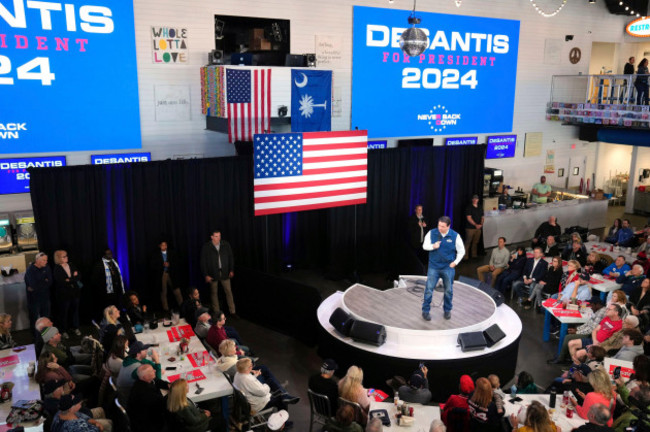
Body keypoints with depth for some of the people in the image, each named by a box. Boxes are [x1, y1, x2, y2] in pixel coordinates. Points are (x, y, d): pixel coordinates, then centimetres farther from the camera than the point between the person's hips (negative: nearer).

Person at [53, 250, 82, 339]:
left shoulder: (71, 265, 8)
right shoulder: (57, 269, -8)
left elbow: (79, 276, 3)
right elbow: (60, 282, -18)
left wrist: (70, 280, -14)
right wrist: (73, 279, -11)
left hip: (75, 292, 4)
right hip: (64, 294, -4)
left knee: (75, 310, 11)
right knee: (64, 312, 3)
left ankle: (76, 328, 26)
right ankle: (64, 331, 14)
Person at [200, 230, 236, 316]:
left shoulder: (226, 245, 1)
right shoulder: (206, 247, -5)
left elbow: (231, 257, 8)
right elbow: (203, 262, -3)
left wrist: (231, 270, 4)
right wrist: (206, 275, -7)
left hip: (225, 272, 1)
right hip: (213, 274, -1)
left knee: (229, 291, 2)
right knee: (214, 293, 7)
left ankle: (232, 311, 9)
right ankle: (216, 312, 17)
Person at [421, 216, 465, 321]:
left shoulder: (455, 236, -8)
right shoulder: (431, 233, -7)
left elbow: (461, 251, 3)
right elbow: (425, 246, 2)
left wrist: (455, 262, -5)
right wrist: (433, 246, -18)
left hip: (448, 267, 0)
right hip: (434, 267, 0)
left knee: (449, 290, 11)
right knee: (429, 289, 0)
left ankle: (447, 310, 30)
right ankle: (425, 311, 13)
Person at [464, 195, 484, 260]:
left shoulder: (480, 208, 14)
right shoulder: (469, 207, -3)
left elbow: (482, 217, 16)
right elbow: (469, 218, -9)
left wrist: (481, 224, -3)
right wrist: (475, 225, -15)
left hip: (478, 228, 5)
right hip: (470, 227, -5)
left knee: (475, 242, 8)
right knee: (468, 242, -7)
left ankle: (474, 255, 16)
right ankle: (465, 256, -7)